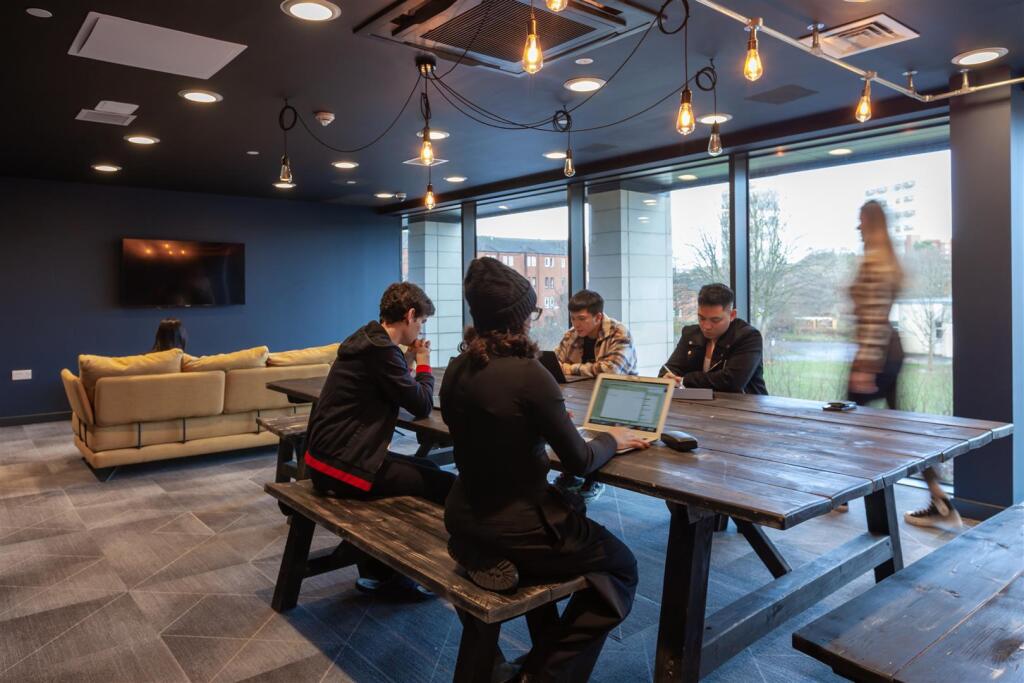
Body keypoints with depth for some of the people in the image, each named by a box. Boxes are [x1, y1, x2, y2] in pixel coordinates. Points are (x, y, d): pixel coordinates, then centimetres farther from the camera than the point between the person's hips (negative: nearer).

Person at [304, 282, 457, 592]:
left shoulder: (367, 339, 13)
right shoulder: (381, 349, -18)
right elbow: (422, 405, -12)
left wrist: (410, 361, 13)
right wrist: (423, 362, 2)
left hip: (329, 456, 11)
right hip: (344, 466, -11)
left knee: (428, 471, 21)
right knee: (447, 486, -7)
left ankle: (377, 572, 26)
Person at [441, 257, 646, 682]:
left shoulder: (457, 370, -2)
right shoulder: (529, 374, -23)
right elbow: (579, 462, -15)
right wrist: (612, 441, 5)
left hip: (463, 519, 8)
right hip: (512, 529, -7)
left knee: (569, 514, 34)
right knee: (621, 566, 17)